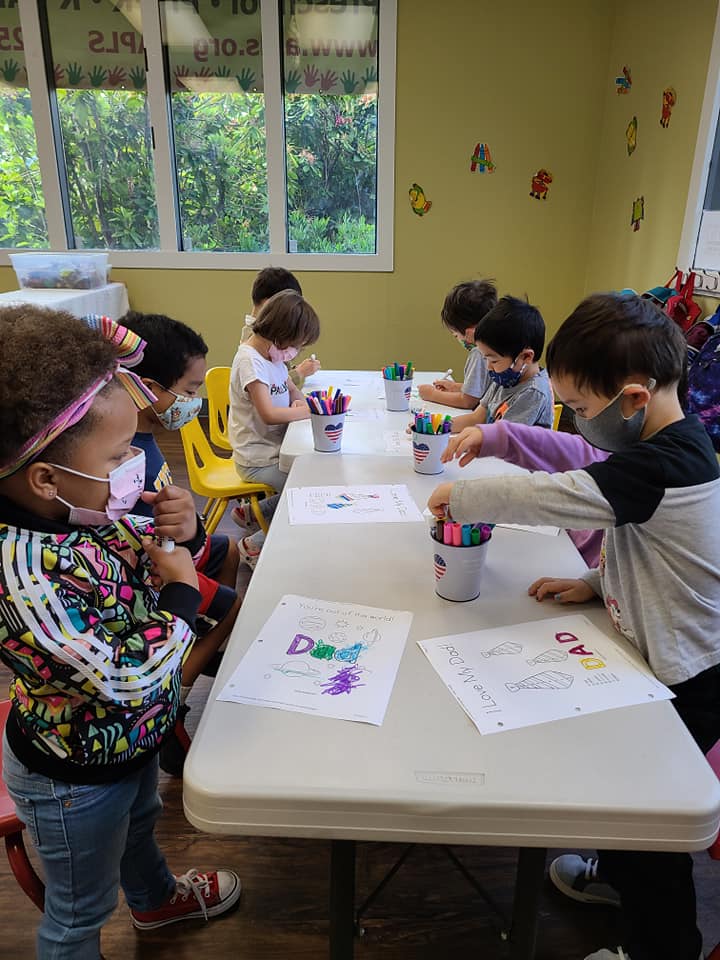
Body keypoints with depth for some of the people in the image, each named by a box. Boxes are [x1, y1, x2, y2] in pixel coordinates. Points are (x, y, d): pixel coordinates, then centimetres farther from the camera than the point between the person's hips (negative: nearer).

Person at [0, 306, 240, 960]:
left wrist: (182, 533, -20)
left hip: (130, 735, 9)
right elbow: (127, 679, -37)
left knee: (138, 820, 38)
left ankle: (156, 898, 68)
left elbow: (143, 560, 2)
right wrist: (181, 594, -25)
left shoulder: (85, 509, -17)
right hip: (73, 776, -9)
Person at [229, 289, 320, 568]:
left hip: (275, 449, 10)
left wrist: (299, 402, 1)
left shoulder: (273, 355, 9)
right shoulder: (250, 360, -19)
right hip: (258, 460, -10)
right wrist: (307, 411, -14)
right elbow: (269, 414, -26)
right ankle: (256, 544, 2)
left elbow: (291, 388, 23)